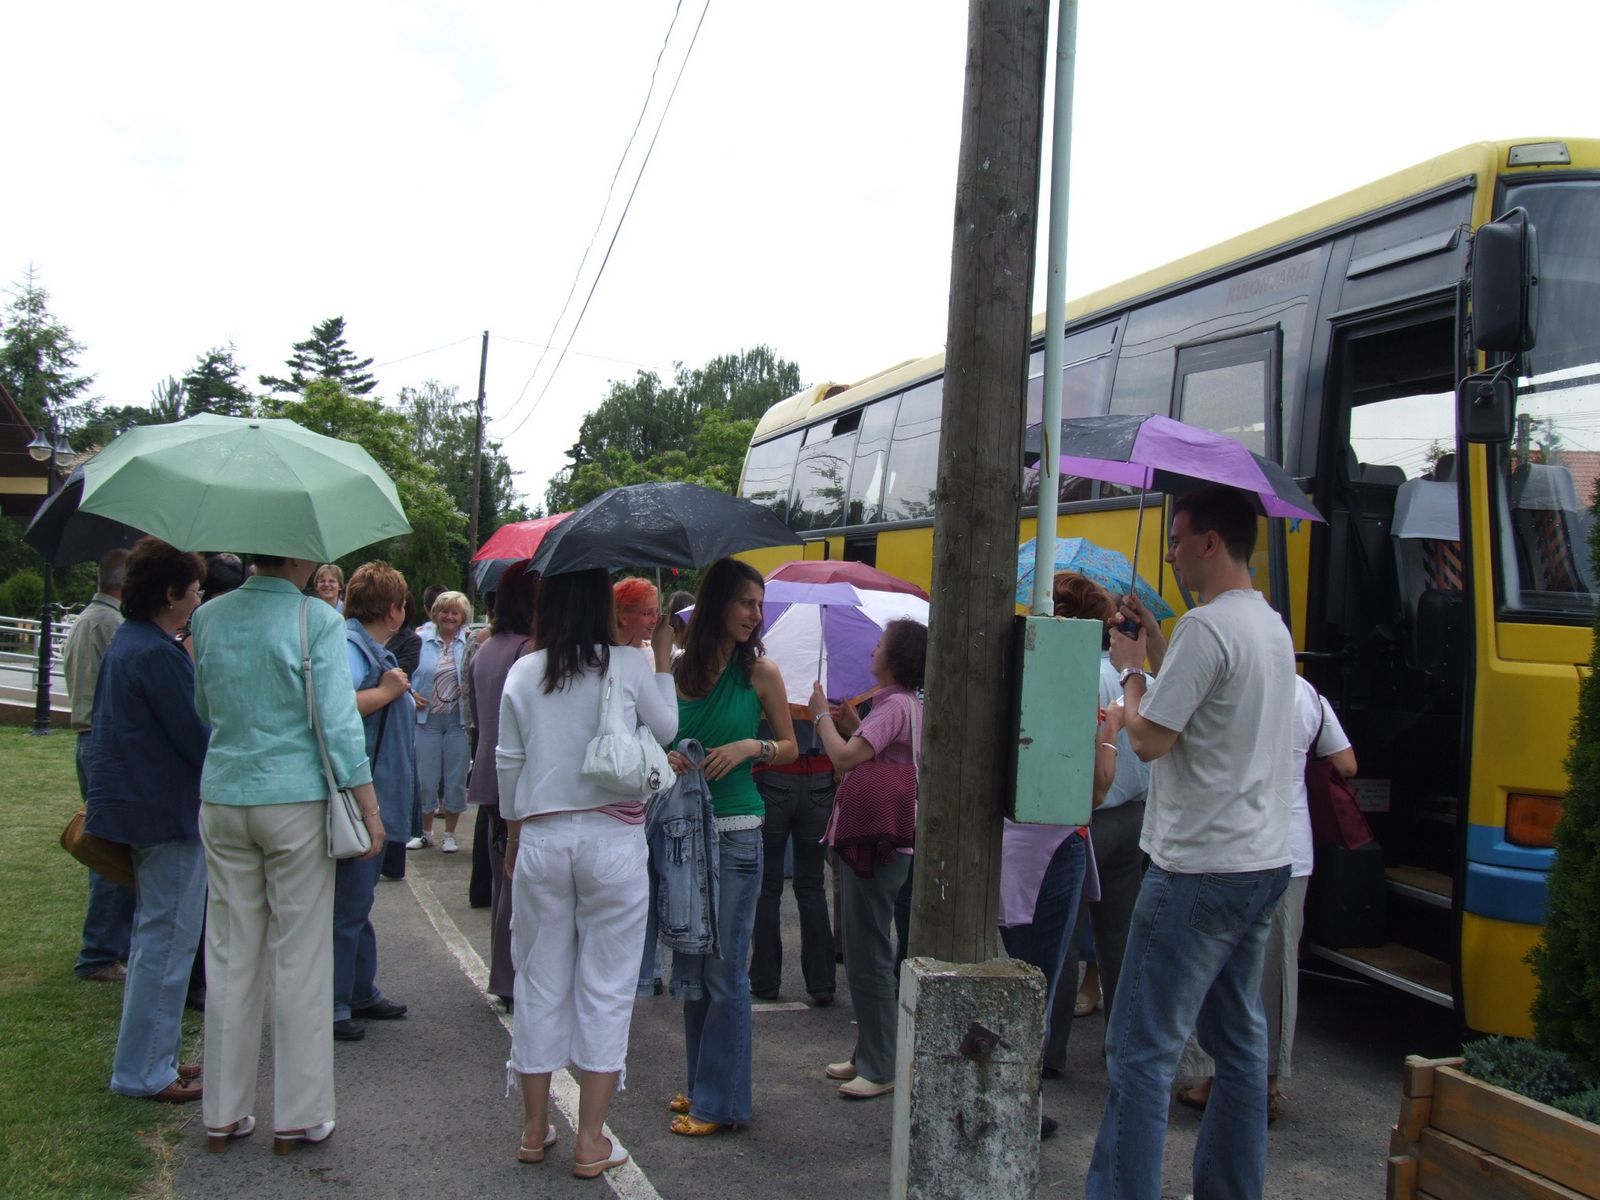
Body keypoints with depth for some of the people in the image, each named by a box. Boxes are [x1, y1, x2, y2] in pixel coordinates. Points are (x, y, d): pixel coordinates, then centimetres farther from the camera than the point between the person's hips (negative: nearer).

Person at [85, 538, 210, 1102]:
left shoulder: (125, 644, 12)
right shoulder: (159, 655, -20)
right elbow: (196, 737, -19)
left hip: (137, 804, 11)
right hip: (170, 812, -11)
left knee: (155, 935, 18)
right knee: (167, 939, -2)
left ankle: (149, 1058, 27)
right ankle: (144, 1071, 5)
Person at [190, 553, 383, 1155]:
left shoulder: (208, 617, 4)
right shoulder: (317, 620, -10)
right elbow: (338, 720, -12)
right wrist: (370, 808, -7)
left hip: (222, 800, 5)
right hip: (296, 800, -4)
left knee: (230, 957, 12)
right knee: (300, 959, 4)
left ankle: (223, 1111, 20)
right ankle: (299, 1115, 11)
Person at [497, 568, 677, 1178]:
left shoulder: (523, 673, 2)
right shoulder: (629, 665, -5)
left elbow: (508, 762, 8)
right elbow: (666, 728, 10)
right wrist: (664, 657, 19)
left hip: (540, 837, 3)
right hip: (612, 837, -2)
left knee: (540, 980, 13)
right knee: (605, 986, 4)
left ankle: (535, 1128, 23)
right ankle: (591, 1141, 8)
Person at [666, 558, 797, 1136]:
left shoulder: (760, 672, -1)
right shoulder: (677, 669, 4)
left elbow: (790, 746, 6)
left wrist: (750, 747, -13)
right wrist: (667, 757, -8)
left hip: (735, 832, -4)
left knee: (725, 968, -3)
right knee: (691, 963, 12)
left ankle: (722, 1100, 5)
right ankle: (701, 1083, 25)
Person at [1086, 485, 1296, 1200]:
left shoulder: (1206, 627, -17)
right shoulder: (1274, 626, 13)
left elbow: (1149, 739, -18)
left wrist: (1131, 668, -2)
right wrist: (1152, 656, 17)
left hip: (1200, 871, -10)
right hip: (1263, 863, 10)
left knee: (1143, 1051, -6)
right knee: (1238, 1039, 16)